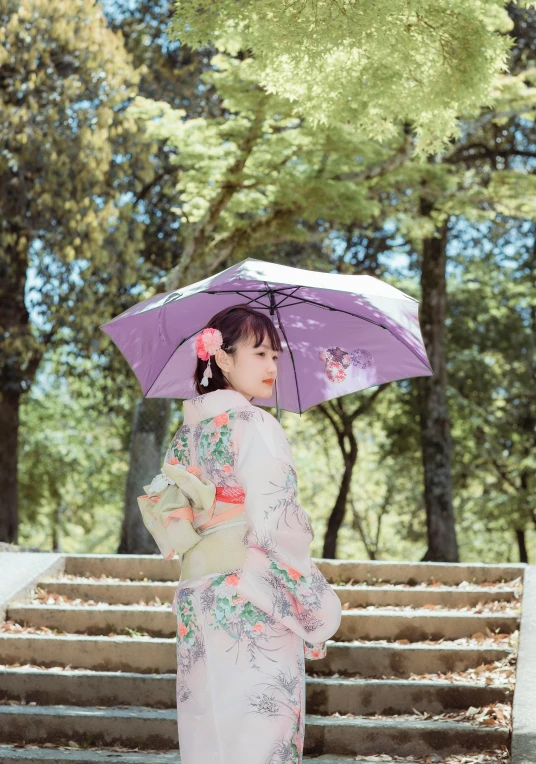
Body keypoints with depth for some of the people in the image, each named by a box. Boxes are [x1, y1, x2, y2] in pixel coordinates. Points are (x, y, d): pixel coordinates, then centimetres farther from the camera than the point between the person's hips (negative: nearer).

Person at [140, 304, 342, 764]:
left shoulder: (187, 431, 12)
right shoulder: (255, 426, -12)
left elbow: (169, 516, 14)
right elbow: (275, 524, -16)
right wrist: (317, 607, -8)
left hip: (198, 597, 8)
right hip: (253, 605, -8)